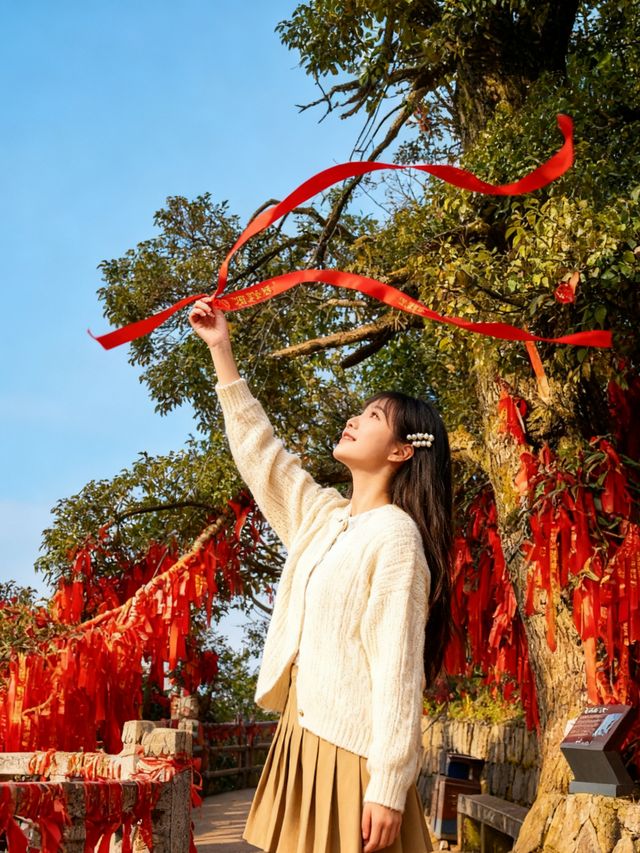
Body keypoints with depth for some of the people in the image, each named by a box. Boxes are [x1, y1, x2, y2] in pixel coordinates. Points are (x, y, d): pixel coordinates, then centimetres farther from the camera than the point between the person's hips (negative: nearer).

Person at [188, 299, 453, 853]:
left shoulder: (394, 533, -11)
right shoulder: (325, 517, 12)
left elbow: (397, 668, -16)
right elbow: (259, 451, 20)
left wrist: (388, 787, -20)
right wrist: (221, 350, 19)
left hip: (351, 747, -7)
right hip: (301, 732, 7)